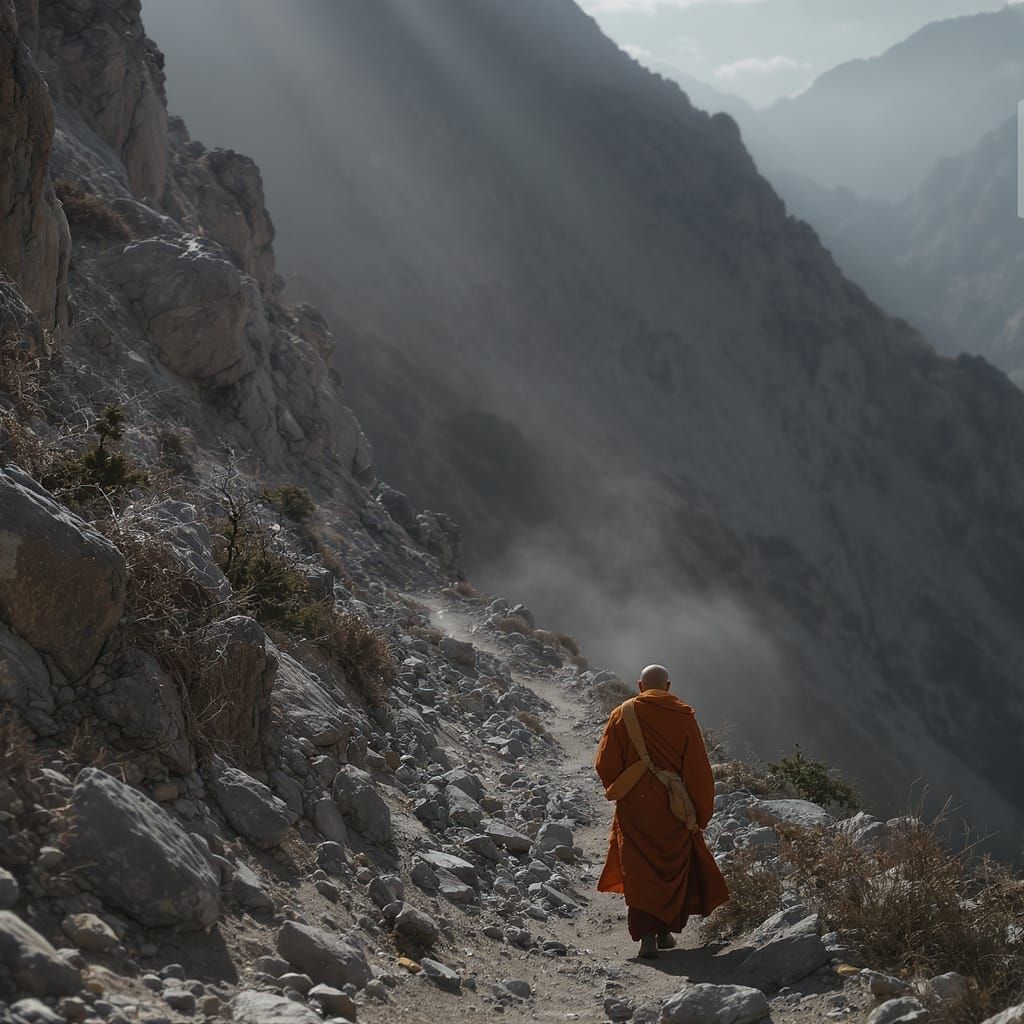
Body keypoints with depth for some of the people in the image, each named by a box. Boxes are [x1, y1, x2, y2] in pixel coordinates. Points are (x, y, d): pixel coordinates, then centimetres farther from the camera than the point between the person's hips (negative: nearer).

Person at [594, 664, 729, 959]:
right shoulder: (683, 716, -4)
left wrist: (617, 791, 17)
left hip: (634, 809, 0)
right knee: (674, 867, 17)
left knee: (640, 871, 1)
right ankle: (666, 930, 21)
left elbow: (605, 764, -3)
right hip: (674, 809, 0)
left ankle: (646, 935, -14)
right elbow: (698, 769, -5)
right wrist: (702, 813, 3)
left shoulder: (622, 715, -2)